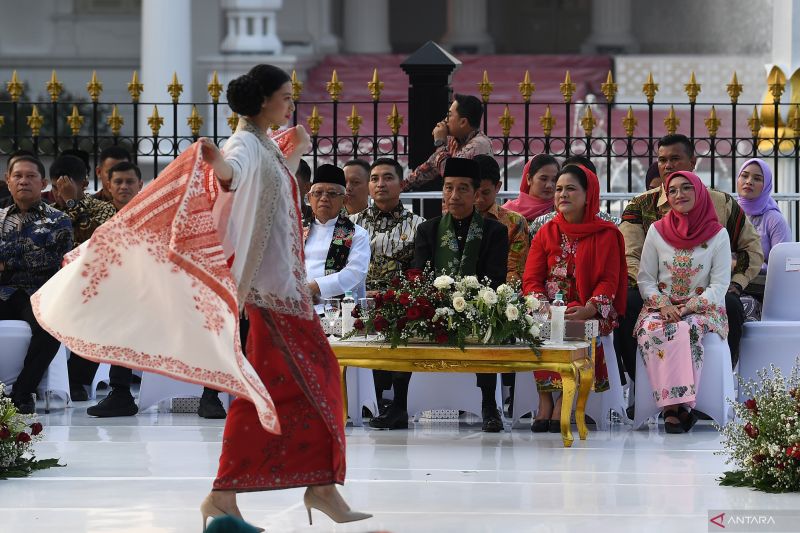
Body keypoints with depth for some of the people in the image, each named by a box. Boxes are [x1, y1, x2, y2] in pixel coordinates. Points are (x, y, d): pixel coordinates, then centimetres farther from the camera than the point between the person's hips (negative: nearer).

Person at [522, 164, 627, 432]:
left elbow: (608, 280, -4)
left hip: (590, 312, -2)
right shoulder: (546, 233, 14)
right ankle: (545, 401, -26)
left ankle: (563, 402, -30)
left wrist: (588, 309, -22)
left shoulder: (606, 234, 5)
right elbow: (531, 279, 6)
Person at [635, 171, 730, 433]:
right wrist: (663, 304, -11)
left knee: (687, 330, -37)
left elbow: (719, 285, -1)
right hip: (661, 307, 1)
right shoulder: (657, 231, 9)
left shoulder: (717, 234, 3)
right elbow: (645, 278, 9)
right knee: (653, 330, -34)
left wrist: (687, 308, -15)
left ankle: (677, 406, -37)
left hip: (701, 309, -1)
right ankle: (674, 405, -37)